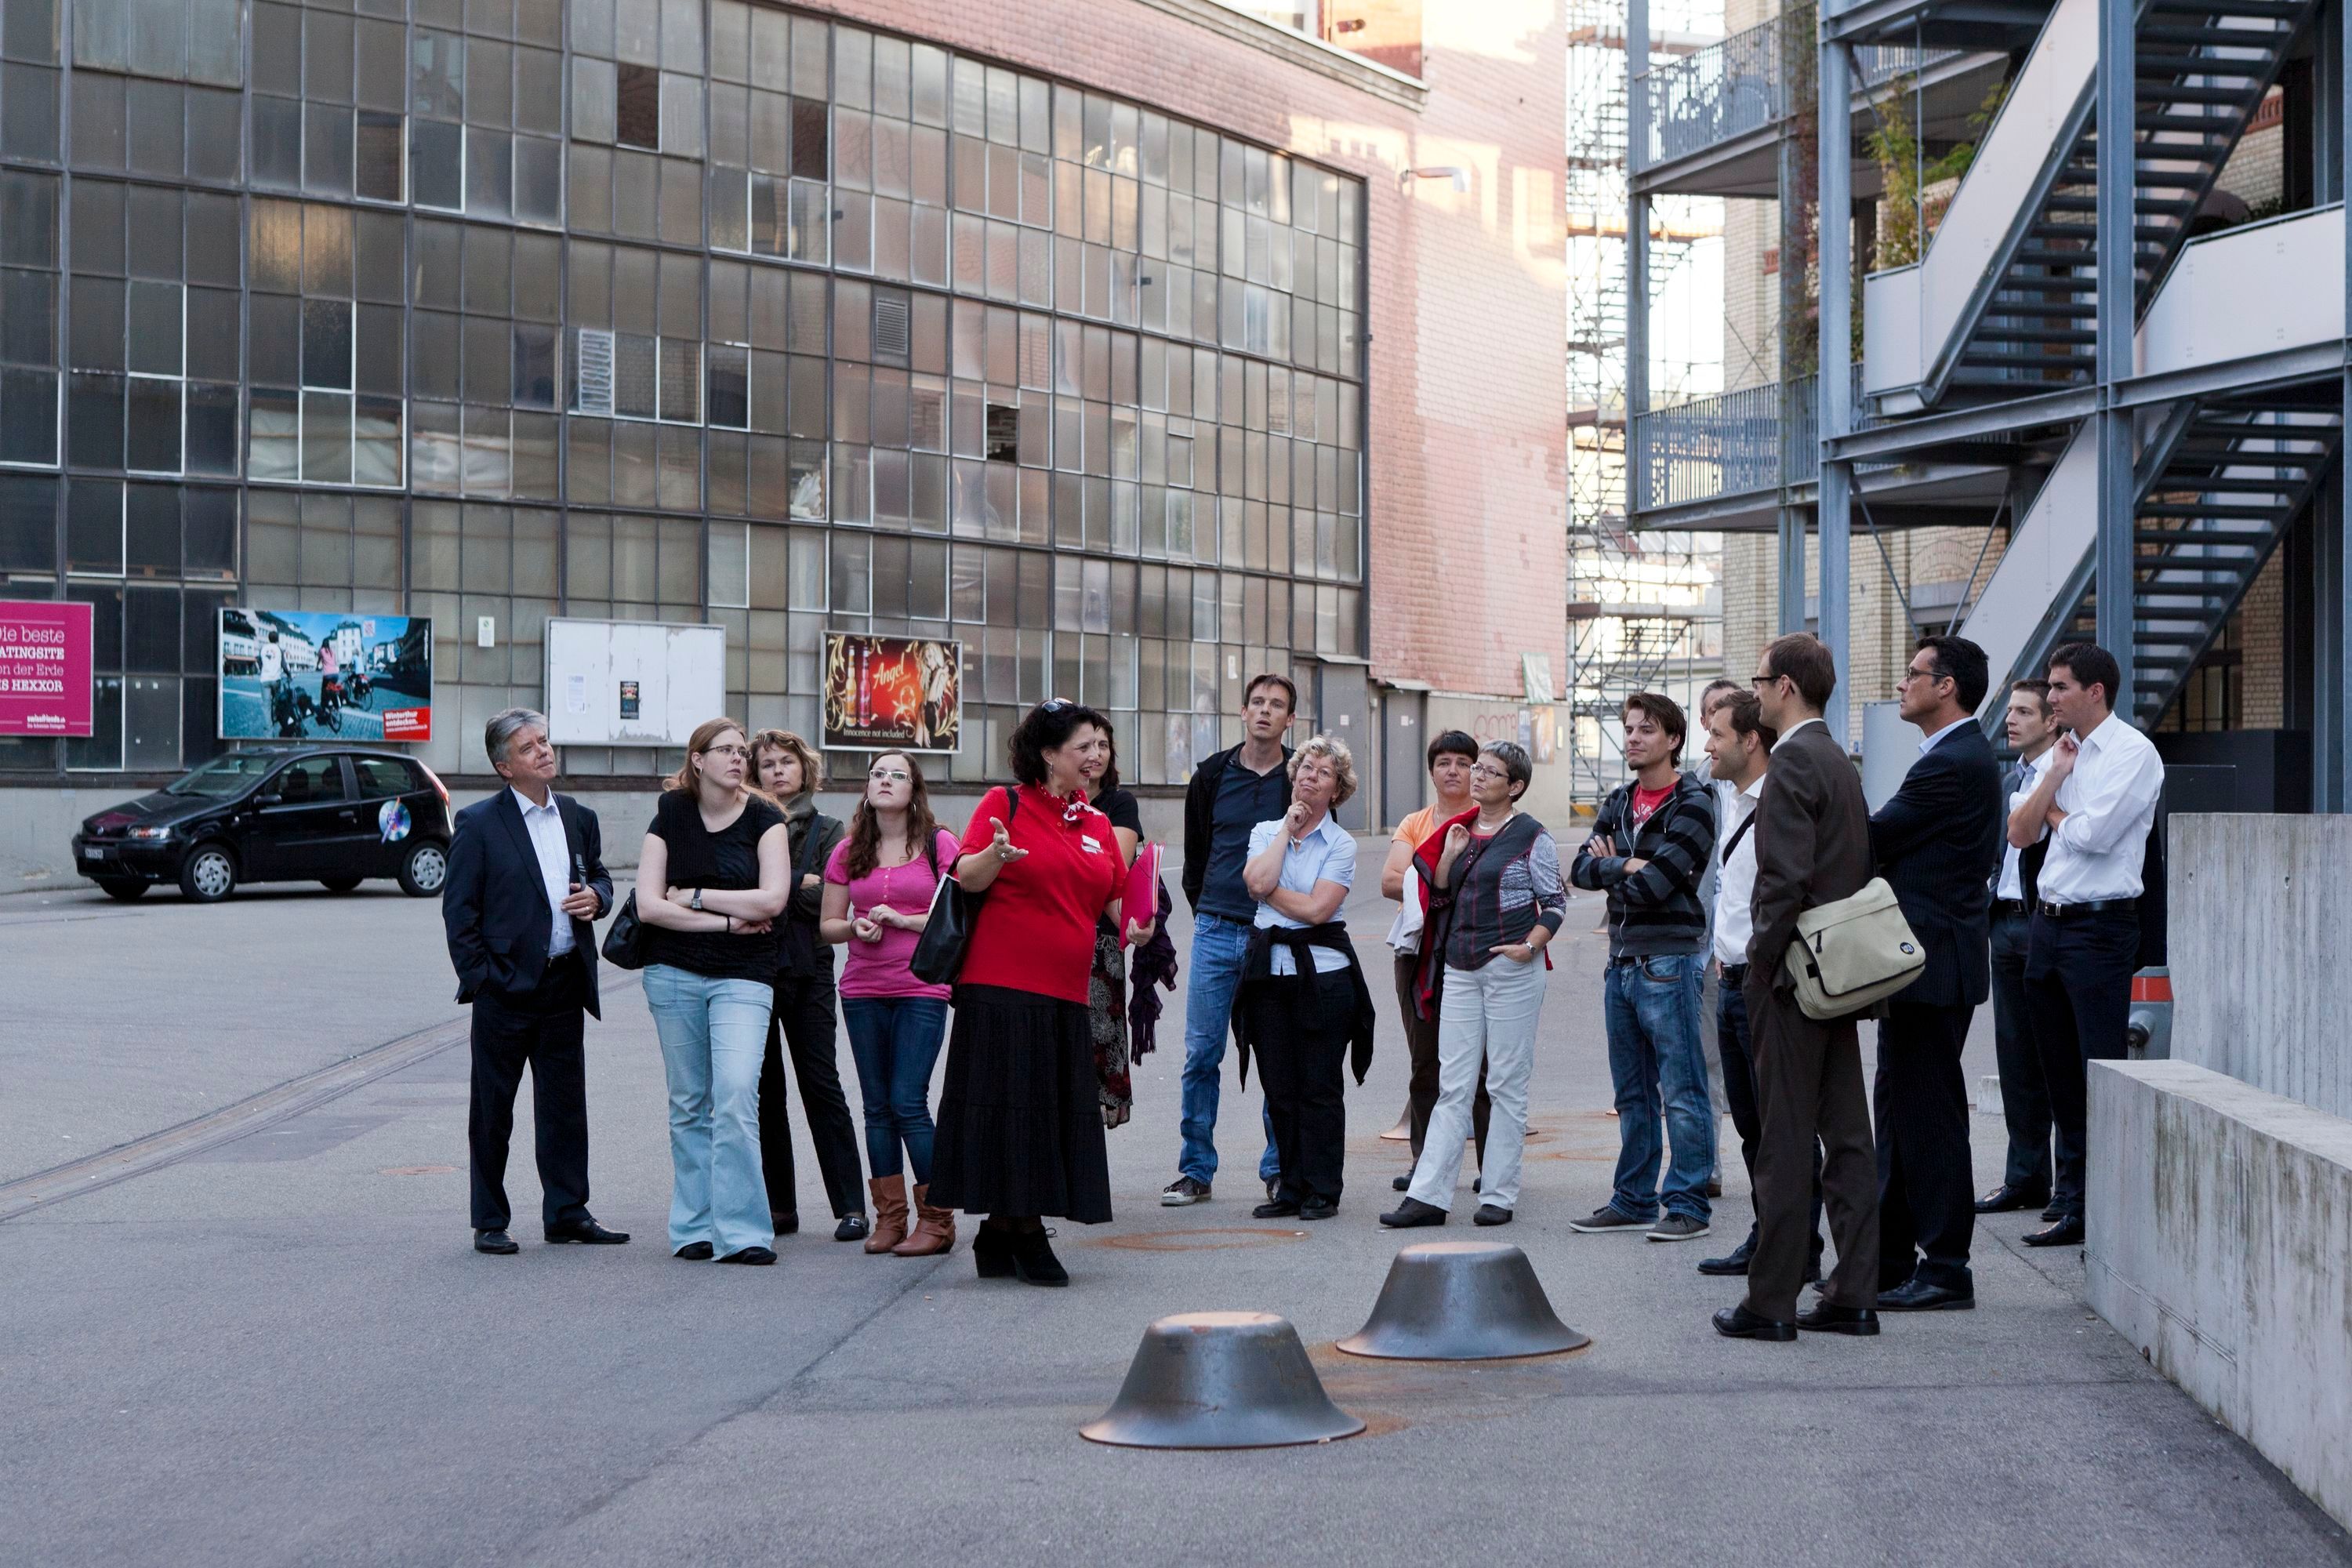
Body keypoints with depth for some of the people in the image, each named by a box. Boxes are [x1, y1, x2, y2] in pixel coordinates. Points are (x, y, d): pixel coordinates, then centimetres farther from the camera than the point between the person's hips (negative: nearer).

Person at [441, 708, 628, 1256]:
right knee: (492, 1108, 4)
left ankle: (567, 1212, 18)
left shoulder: (579, 818, 11)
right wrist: (478, 977, -11)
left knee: (565, 1103, 9)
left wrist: (597, 896, 1)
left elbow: (599, 875, 25)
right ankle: (490, 1223, 11)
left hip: (565, 984, 5)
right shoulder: (479, 824, -5)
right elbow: (458, 907, -5)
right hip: (506, 986, -5)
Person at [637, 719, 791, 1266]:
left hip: (743, 975, -2)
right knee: (688, 1103, 5)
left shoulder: (764, 818, 1)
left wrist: (694, 897, -7)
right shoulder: (670, 815, 4)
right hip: (674, 974, 2)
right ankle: (694, 1227, 11)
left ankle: (740, 1232, -15)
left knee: (736, 1096, -16)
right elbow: (648, 905, -5)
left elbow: (772, 900, -11)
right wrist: (728, 920, -10)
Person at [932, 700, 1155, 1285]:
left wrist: (1132, 924, 6)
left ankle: (1024, 1228, 11)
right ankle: (1006, 1228, 2)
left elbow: (1116, 895, 23)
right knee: (1006, 1104, -5)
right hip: (1001, 986, -6)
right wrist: (996, 853, -25)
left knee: (1058, 1111, 3)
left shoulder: (1097, 824, 15)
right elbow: (967, 877, -6)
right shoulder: (1005, 803, -1)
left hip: (1067, 993, 6)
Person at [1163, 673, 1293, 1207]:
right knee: (1202, 1053, 1)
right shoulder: (1212, 776, 7)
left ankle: (1278, 1169, 11)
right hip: (1216, 933, 2)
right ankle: (1196, 1171, 8)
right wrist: (1206, 911, 13)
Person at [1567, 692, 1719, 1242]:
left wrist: (1611, 868, 0)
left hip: (1668, 963, -8)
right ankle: (1634, 1200, 20)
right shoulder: (1618, 803, 14)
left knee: (1682, 1092, -4)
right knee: (1632, 1094, 13)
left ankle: (1687, 1206, 0)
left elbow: (1654, 886, -17)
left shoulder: (1692, 805, -9)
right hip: (1621, 963, 8)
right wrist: (1628, 867, -13)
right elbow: (1583, 870, 4)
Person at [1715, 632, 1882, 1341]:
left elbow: (1786, 877, -21)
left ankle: (1771, 1302, -2)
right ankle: (1854, 1296, 12)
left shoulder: (1793, 762, -14)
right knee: (1847, 1136, 9)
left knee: (1785, 1144, -6)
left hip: (1792, 974, -9)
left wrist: (1760, 962, -13)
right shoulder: (1841, 762, 15)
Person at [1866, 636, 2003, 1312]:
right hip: (1924, 960, 11)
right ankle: (1888, 1261, 22)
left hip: (1935, 964, -11)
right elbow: (1892, 846, 15)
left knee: (1929, 1116, -5)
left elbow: (1871, 839, -16)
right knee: (1898, 1112, 15)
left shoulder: (1953, 765, -17)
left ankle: (1946, 1270, 0)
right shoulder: (1963, 757, 17)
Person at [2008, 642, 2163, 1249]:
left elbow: (2093, 834, -18)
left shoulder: (2132, 753, -9)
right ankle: (2075, 1205, 18)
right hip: (2047, 921, 8)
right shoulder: (2061, 752, 15)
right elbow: (2019, 833, 8)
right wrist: (2055, 775, -4)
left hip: (2099, 926, -8)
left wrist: (2052, 810, 1)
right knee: (2061, 1071, 11)